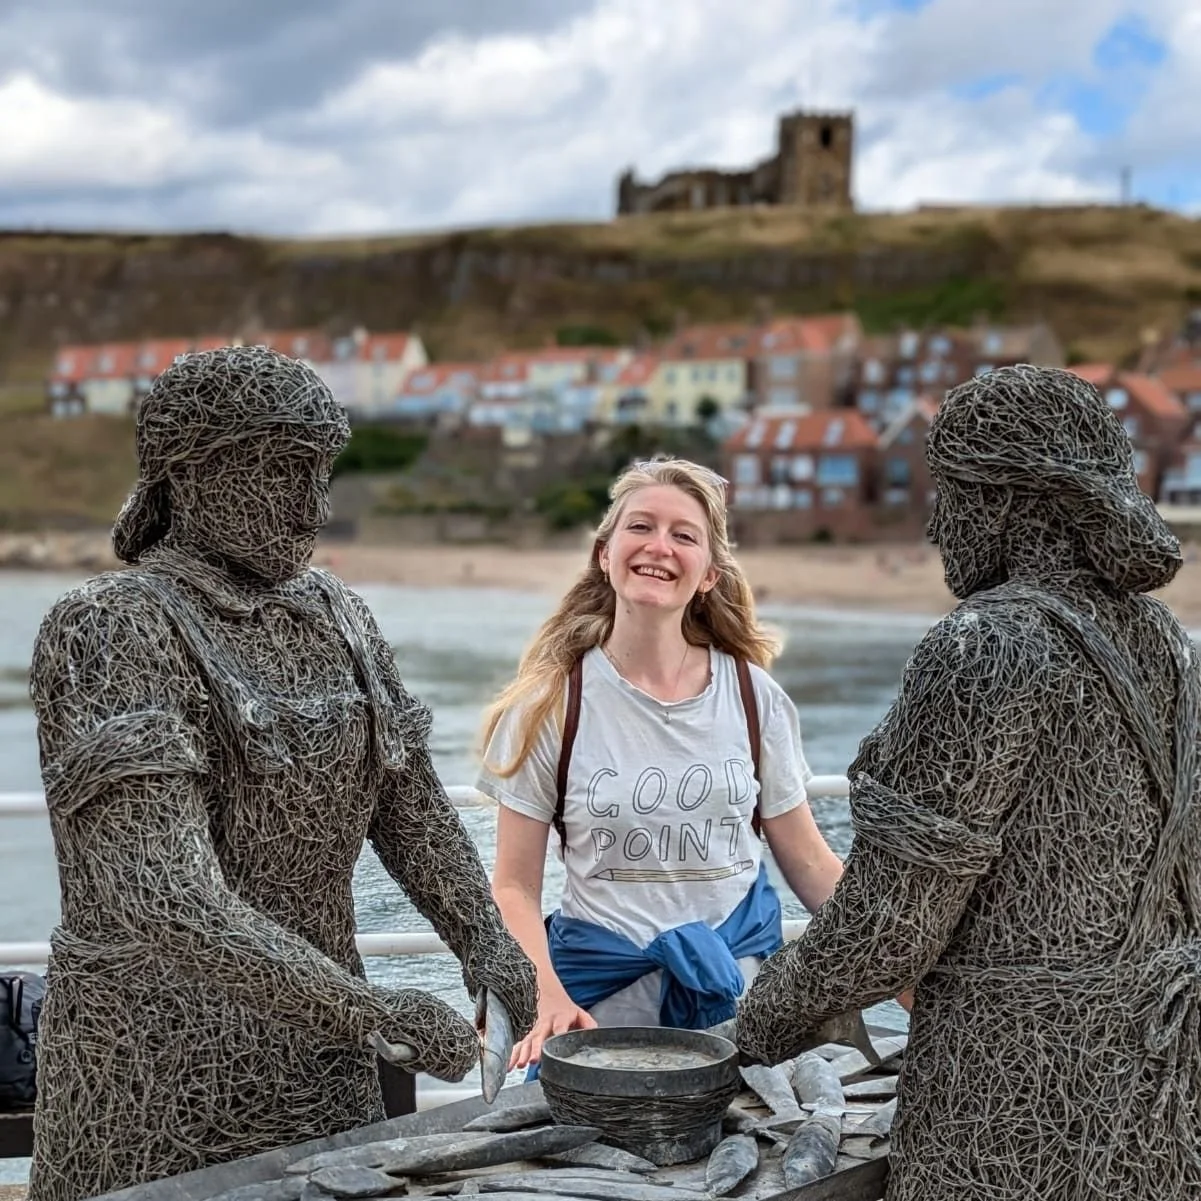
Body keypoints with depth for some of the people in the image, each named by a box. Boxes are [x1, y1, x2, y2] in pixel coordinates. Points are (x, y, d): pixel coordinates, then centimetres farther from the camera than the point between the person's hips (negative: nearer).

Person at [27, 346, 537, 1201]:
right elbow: (164, 898, -24)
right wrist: (370, 1009, -26)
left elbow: (412, 808, 10)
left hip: (323, 1060, 6)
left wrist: (486, 943, -7)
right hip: (165, 1061, -6)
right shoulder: (111, 631, -16)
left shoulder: (336, 616, 5)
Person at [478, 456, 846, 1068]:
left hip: (742, 973, 2)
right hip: (602, 980, -1)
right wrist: (549, 999, -20)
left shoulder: (752, 694, 0)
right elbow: (514, 885, -4)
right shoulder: (551, 703, -5)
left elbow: (810, 864, 6)